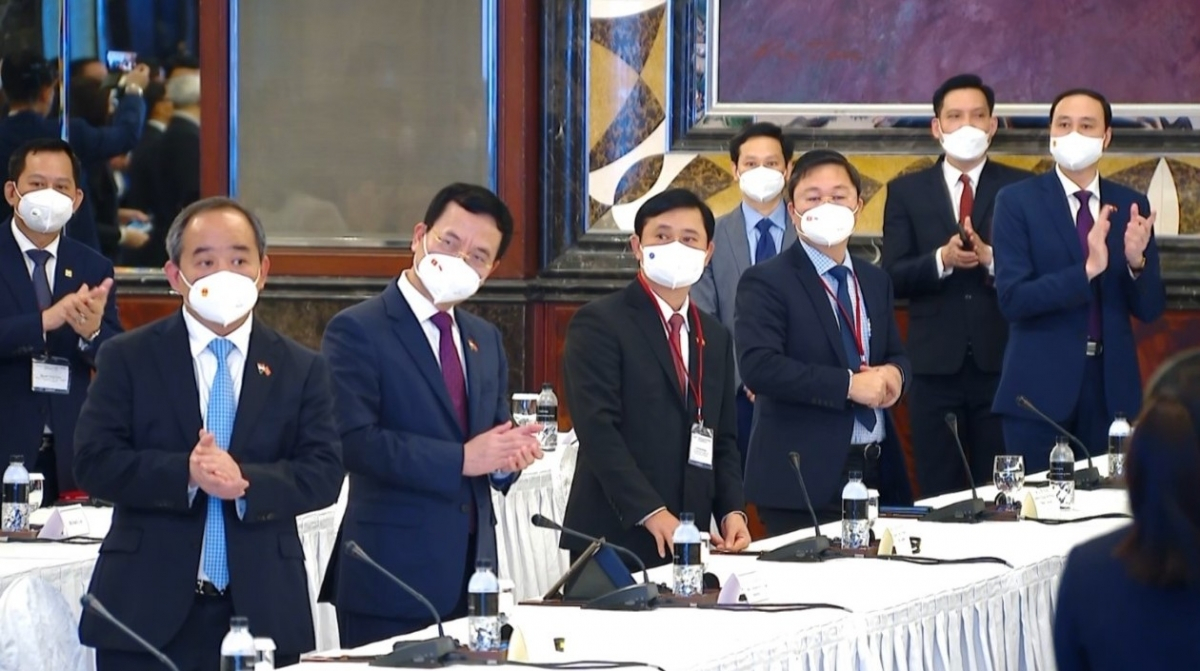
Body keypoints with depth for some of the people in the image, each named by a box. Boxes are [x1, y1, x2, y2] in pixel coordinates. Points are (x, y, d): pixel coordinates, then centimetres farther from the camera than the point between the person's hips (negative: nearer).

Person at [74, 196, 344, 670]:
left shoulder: (302, 369, 9)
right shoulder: (127, 359, 5)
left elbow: (323, 473, 0)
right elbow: (95, 461, -5)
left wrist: (246, 482, -19)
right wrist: (185, 474, -20)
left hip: (262, 612, 1)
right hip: (148, 612, -1)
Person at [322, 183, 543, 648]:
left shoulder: (486, 340, 17)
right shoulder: (356, 331, -6)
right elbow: (353, 442, -18)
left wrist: (509, 456, -5)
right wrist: (460, 460, -20)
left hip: (470, 574, 6)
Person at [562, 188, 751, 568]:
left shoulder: (715, 337, 17)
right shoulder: (599, 323, -5)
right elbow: (598, 430, -14)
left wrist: (732, 512, 0)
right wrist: (651, 514, -21)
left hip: (687, 540, 6)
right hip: (615, 537, -6)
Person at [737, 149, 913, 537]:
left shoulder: (875, 282, 17)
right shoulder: (766, 283, -5)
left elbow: (897, 356, 24)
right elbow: (758, 367, -18)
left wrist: (894, 374, -2)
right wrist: (849, 385, -19)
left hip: (878, 473, 6)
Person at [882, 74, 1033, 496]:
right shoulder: (906, 192, 8)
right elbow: (893, 278, -1)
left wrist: (991, 259, -20)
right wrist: (941, 260, -18)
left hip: (1001, 363, -1)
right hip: (935, 364, 1)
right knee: (939, 496, 4)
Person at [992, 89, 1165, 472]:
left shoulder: (1130, 206, 7)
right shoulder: (1018, 201, -3)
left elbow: (1150, 310, 6)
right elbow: (1012, 298, -13)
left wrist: (1137, 262, -15)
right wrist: (1087, 270, -24)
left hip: (1111, 387, 3)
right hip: (1041, 387, -3)